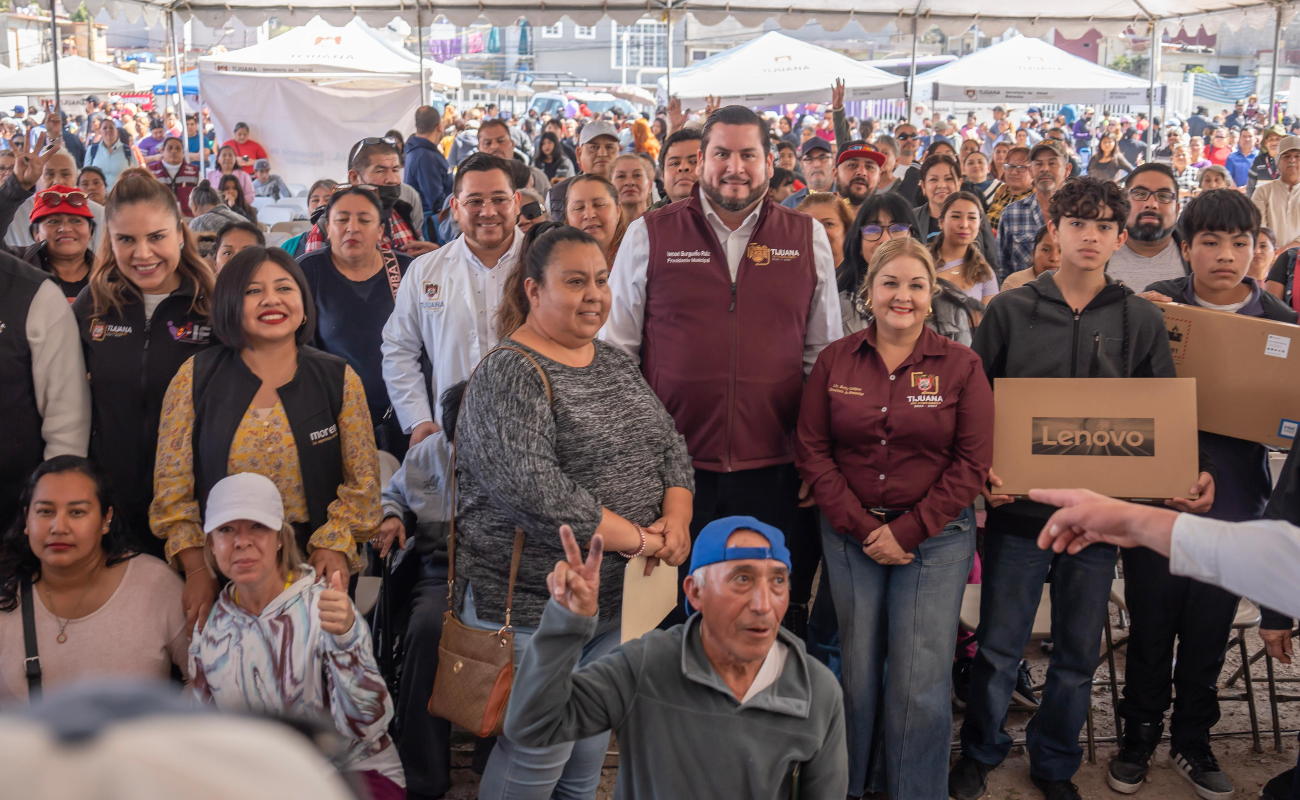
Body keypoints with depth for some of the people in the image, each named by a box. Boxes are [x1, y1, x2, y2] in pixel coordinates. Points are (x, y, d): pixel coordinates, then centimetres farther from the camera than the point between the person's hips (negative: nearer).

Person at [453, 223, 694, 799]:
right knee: (541, 752, 2)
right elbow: (533, 490, -25)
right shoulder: (508, 376, -15)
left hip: (621, 597, 7)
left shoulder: (615, 364, 11)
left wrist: (677, 520, -8)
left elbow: (669, 445, 12)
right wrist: (637, 538, -20)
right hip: (536, 603, -7)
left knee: (591, 750, 16)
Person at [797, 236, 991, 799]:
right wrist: (863, 527, -7)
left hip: (935, 536, -1)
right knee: (856, 669, 6)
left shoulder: (960, 366, 0)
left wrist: (907, 531, -9)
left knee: (921, 679, -2)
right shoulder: (834, 361, 4)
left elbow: (972, 462, -3)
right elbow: (812, 452, 2)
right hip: (850, 533, 1)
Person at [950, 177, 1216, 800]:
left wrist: (1198, 472, -10)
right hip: (1018, 510, -1)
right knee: (998, 648, 8)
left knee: (1078, 655, 12)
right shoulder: (1010, 310, 1)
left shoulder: (1142, 321, 5)